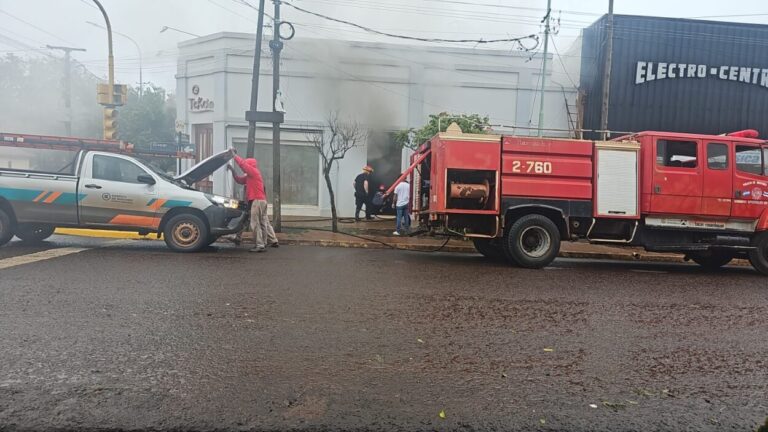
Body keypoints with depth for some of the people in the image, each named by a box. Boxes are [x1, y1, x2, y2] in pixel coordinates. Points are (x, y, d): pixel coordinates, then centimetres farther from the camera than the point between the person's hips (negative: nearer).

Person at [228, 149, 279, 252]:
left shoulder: (254, 172, -7)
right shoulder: (249, 176, 21)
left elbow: (242, 163, -13)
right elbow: (239, 180, 22)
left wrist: (234, 154, -4)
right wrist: (232, 170, 12)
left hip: (257, 200, -10)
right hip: (261, 200, 10)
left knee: (255, 224, -10)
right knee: (264, 222, 16)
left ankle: (260, 245, -11)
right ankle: (273, 241, 22)